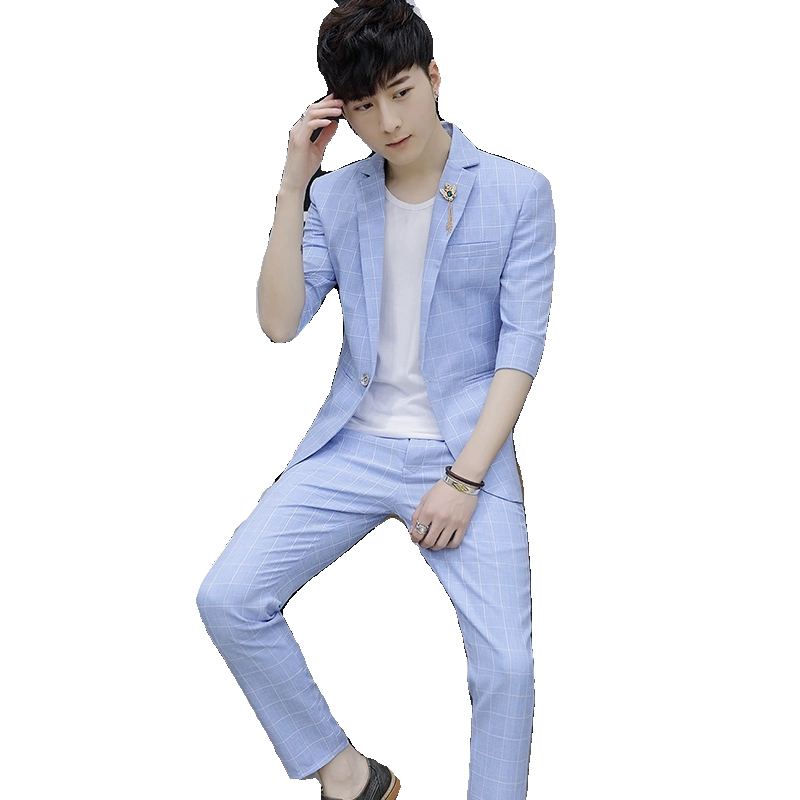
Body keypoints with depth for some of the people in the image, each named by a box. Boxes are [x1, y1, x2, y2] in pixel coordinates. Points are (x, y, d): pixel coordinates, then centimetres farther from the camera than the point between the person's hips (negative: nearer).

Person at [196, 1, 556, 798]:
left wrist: (465, 478, -14)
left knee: (506, 664, -17)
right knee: (227, 598, -11)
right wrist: (293, 184, -11)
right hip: (355, 445, 3)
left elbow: (521, 348, -6)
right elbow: (279, 322, -4)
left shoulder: (518, 194, -3)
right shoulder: (336, 198, 6)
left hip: (466, 452, -3)